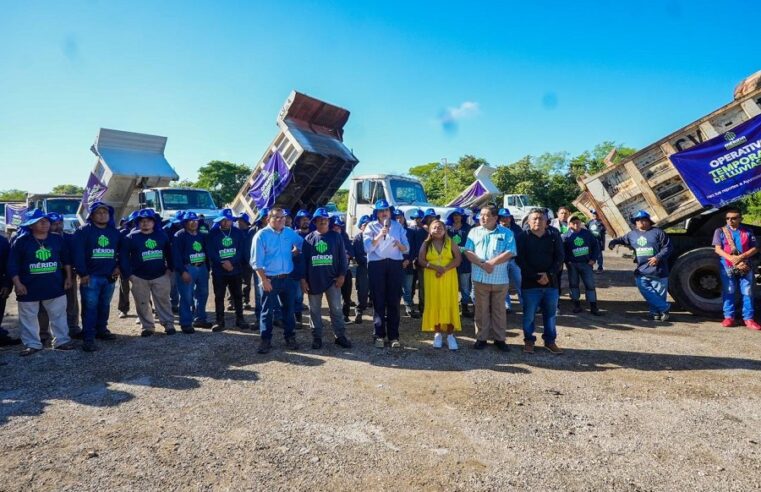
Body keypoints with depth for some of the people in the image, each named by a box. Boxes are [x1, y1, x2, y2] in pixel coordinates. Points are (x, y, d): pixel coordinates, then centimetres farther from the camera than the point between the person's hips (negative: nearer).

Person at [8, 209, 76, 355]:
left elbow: (66, 259, 11)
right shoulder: (21, 241, -7)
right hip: (29, 287, -1)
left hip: (55, 285, 2)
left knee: (59, 315, 8)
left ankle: (62, 340, 20)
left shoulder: (57, 239, 1)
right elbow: (13, 264, -5)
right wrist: (17, 283, -11)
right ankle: (32, 344, 21)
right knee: (29, 317, 8)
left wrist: (68, 277, 7)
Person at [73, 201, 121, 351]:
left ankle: (101, 330, 29)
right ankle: (88, 338, -3)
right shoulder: (84, 231, -5)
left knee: (105, 305, 14)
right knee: (90, 306, -5)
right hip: (91, 276, -5)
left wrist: (118, 267, 6)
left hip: (110, 276, 5)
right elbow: (78, 253, -11)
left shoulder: (115, 232, 9)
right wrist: (82, 273, -15)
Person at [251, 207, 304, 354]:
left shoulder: (290, 232, 5)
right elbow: (256, 261, -11)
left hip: (287, 278, 5)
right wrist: (264, 280, -15)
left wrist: (294, 252, 6)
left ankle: (290, 337, 25)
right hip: (270, 279, -4)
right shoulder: (261, 235, -9)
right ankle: (266, 340, 14)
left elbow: (301, 243, 24)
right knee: (267, 311, 4)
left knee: (289, 309, 12)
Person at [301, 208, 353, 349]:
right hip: (313, 280, 1)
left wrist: (342, 275, -5)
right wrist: (303, 279, -1)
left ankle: (340, 336, 11)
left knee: (336, 309, 2)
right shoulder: (309, 238, 5)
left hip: (332, 279, -1)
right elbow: (303, 259, 4)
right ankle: (317, 337, 18)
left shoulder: (336, 236, 3)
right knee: (315, 310, 8)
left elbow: (342, 256, 3)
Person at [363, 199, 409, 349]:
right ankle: (380, 335, 8)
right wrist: (380, 235, -18)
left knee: (394, 301, 2)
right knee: (378, 301, 1)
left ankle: (394, 336, 8)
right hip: (376, 265, -1)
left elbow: (407, 248, 9)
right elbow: (367, 247, -8)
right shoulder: (371, 227, 7)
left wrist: (400, 245, -13)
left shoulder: (398, 226, 13)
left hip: (395, 265, 2)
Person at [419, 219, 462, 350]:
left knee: (449, 304, -2)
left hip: (448, 278, -1)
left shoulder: (451, 242, 3)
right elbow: (421, 260, -1)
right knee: (434, 304, 2)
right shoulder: (426, 244, 5)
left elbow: (458, 258, -3)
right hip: (432, 278, 1)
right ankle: (437, 333, 11)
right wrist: (434, 267, -16)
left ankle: (450, 335, 3)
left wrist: (445, 268, -16)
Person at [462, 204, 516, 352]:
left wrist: (491, 263, -16)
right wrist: (482, 264, -15)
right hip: (480, 278, 1)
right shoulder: (474, 232, 7)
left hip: (500, 279, -1)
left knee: (499, 310, 8)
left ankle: (499, 339, 18)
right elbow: (468, 252, -2)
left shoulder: (507, 233, 2)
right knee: (481, 310, 7)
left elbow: (509, 253, -9)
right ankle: (481, 338, 17)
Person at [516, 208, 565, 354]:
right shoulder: (523, 238, 0)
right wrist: (535, 276, -15)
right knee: (529, 314, 3)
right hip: (530, 283, -2)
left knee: (551, 314, 9)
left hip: (551, 282, 2)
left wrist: (549, 274, -13)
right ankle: (529, 341, 17)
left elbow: (559, 258, 2)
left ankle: (550, 341, 22)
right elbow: (520, 260, -7)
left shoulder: (554, 237, 7)